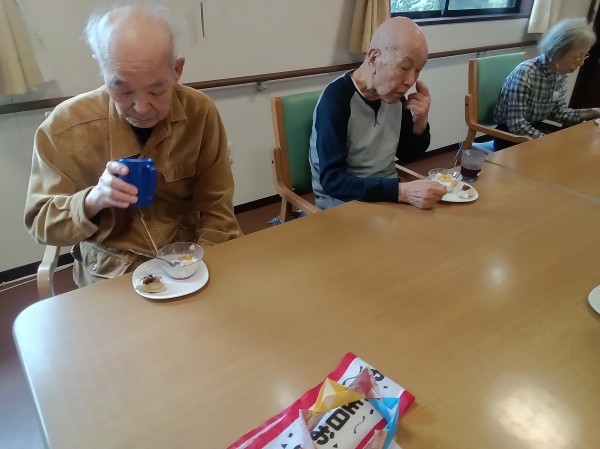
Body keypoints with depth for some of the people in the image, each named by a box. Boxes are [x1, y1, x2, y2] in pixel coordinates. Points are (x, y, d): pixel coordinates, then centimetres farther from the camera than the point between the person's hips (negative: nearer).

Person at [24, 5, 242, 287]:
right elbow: (40, 222, -7)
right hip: (111, 273, -1)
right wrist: (93, 200, -26)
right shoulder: (65, 126, -15)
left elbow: (216, 207, -5)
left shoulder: (200, 113, -12)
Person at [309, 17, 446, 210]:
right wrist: (402, 191, -35)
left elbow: (407, 156, 11)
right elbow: (332, 180, -27)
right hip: (343, 205, -6)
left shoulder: (395, 94, -1)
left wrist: (420, 123, -9)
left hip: (388, 193, 6)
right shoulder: (336, 98, -20)